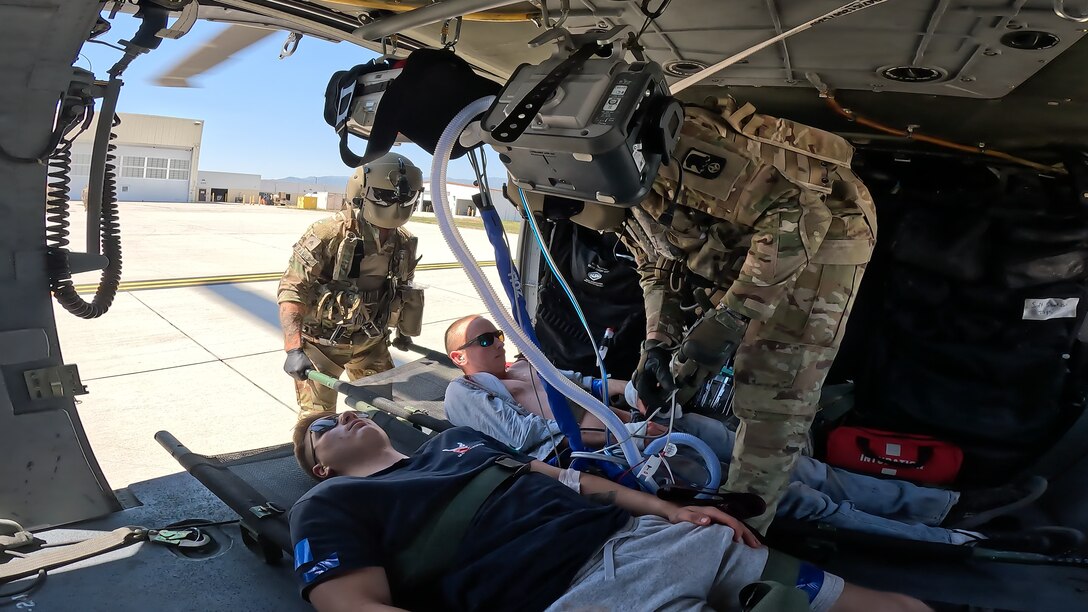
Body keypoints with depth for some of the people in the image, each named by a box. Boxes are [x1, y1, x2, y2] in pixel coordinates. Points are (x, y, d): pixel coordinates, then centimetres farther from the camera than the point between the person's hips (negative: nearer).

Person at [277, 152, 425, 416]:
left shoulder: (405, 243, -3)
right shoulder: (329, 235, -22)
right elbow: (291, 288, -22)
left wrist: (404, 331, 24)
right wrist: (293, 348, -29)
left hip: (370, 342, 5)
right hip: (322, 342, -5)